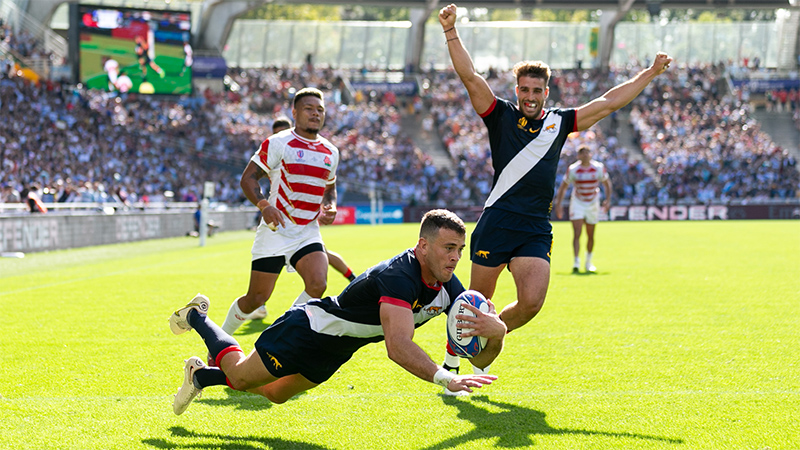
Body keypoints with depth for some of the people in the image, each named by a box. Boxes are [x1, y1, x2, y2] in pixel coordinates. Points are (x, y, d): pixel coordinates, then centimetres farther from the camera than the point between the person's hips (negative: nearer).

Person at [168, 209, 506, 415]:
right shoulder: (398, 276, -38)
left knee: (275, 394, 25)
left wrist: (496, 330, -38)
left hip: (334, 350, 8)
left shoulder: (448, 287, -14)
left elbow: (481, 357, -15)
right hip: (309, 328, -8)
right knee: (241, 376, 11)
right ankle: (196, 317, 35)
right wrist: (445, 378, -64)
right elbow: (398, 346, -52)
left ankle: (201, 375, 45)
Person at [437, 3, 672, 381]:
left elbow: (608, 103, 19)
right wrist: (451, 32, -15)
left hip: (537, 230, 3)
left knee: (531, 302, -12)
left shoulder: (560, 122, 14)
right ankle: (454, 349, 28)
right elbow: (470, 76, -5)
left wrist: (650, 74, 19)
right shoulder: (500, 115, 5)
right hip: (496, 222, -3)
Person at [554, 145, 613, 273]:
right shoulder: (572, 169, -10)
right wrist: (558, 204, -5)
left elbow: (607, 183, 8)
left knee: (590, 236, 8)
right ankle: (576, 262, -20)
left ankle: (588, 262, 27)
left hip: (593, 204, 2)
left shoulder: (599, 168, -6)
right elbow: (563, 187, 0)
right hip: (577, 203, -2)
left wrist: (608, 199, -3)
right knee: (577, 233, -15)